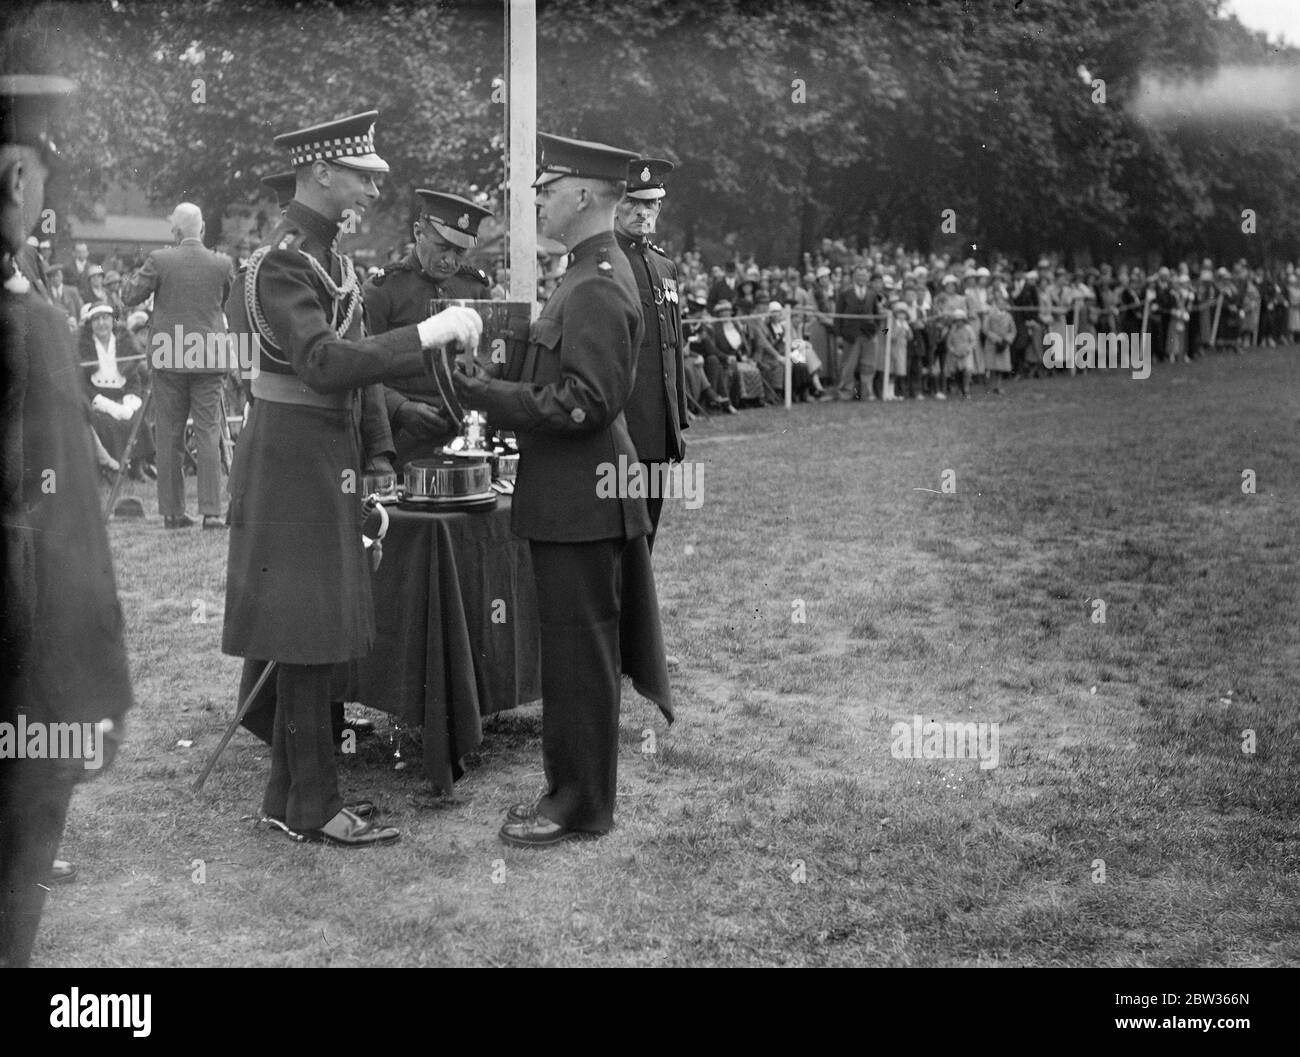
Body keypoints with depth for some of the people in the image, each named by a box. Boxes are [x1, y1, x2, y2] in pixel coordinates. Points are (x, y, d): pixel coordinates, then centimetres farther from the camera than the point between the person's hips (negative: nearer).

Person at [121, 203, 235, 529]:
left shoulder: (160, 260, -7)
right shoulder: (222, 264, -2)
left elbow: (129, 296, -1)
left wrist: (142, 270, 13)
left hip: (168, 358, 0)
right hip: (208, 359, 0)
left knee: (170, 437, 7)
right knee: (209, 435, 2)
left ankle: (172, 511, 10)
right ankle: (211, 511, -3)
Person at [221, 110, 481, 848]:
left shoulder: (325, 255, 13)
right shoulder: (283, 263, -17)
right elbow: (324, 364, -30)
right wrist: (426, 333, -31)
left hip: (323, 457, 10)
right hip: (297, 460, -10)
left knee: (311, 636, 13)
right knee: (309, 636, -4)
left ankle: (292, 793, 23)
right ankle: (313, 806, 5)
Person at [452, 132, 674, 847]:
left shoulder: (598, 288, -18)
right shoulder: (591, 274, 14)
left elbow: (585, 403, -23)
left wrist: (486, 396, -20)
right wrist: (488, 382, 6)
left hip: (580, 501, -10)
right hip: (573, 496, 10)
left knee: (579, 653, 0)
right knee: (579, 651, 16)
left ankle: (581, 807, 10)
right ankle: (574, 787, 27)